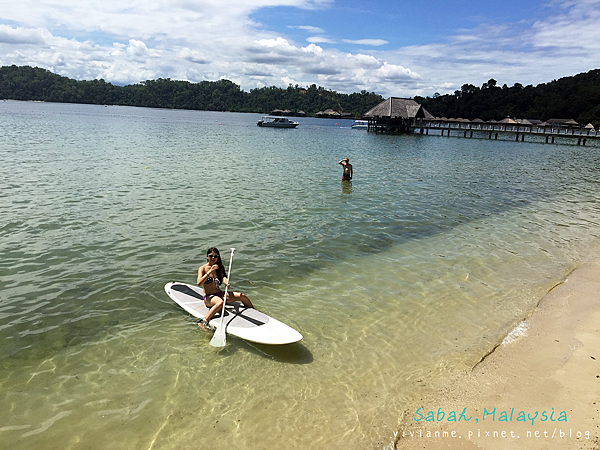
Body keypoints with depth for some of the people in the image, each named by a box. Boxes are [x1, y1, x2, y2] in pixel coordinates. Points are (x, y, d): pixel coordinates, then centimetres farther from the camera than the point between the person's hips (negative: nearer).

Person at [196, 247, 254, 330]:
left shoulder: (219, 268, 12)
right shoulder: (202, 268, -5)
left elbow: (224, 278, -3)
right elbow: (199, 283, -22)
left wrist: (226, 283, -27)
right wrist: (210, 271, -29)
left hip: (220, 294, 6)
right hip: (209, 297, -6)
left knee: (242, 296, -7)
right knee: (220, 302, -40)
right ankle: (203, 321, -39)